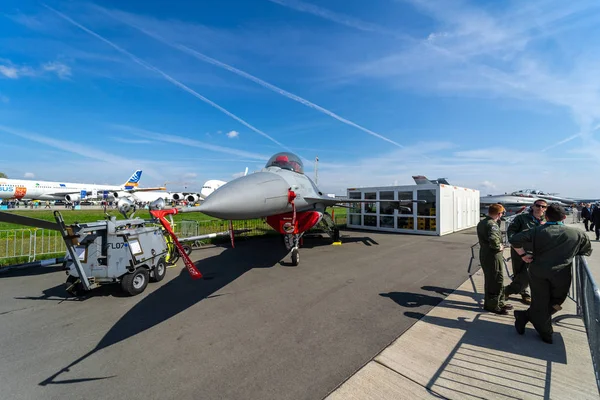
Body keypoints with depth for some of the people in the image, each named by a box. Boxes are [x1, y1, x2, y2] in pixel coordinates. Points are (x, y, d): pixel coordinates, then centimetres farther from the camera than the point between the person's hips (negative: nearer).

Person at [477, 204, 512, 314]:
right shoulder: (492, 225, -21)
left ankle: (499, 303, 35)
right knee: (496, 281, 3)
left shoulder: (481, 223, 10)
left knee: (490, 280, 19)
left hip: (484, 254, 10)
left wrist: (499, 246, 9)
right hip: (493, 256, -10)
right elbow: (493, 240, -35)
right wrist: (499, 247, -16)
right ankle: (492, 305, 14)